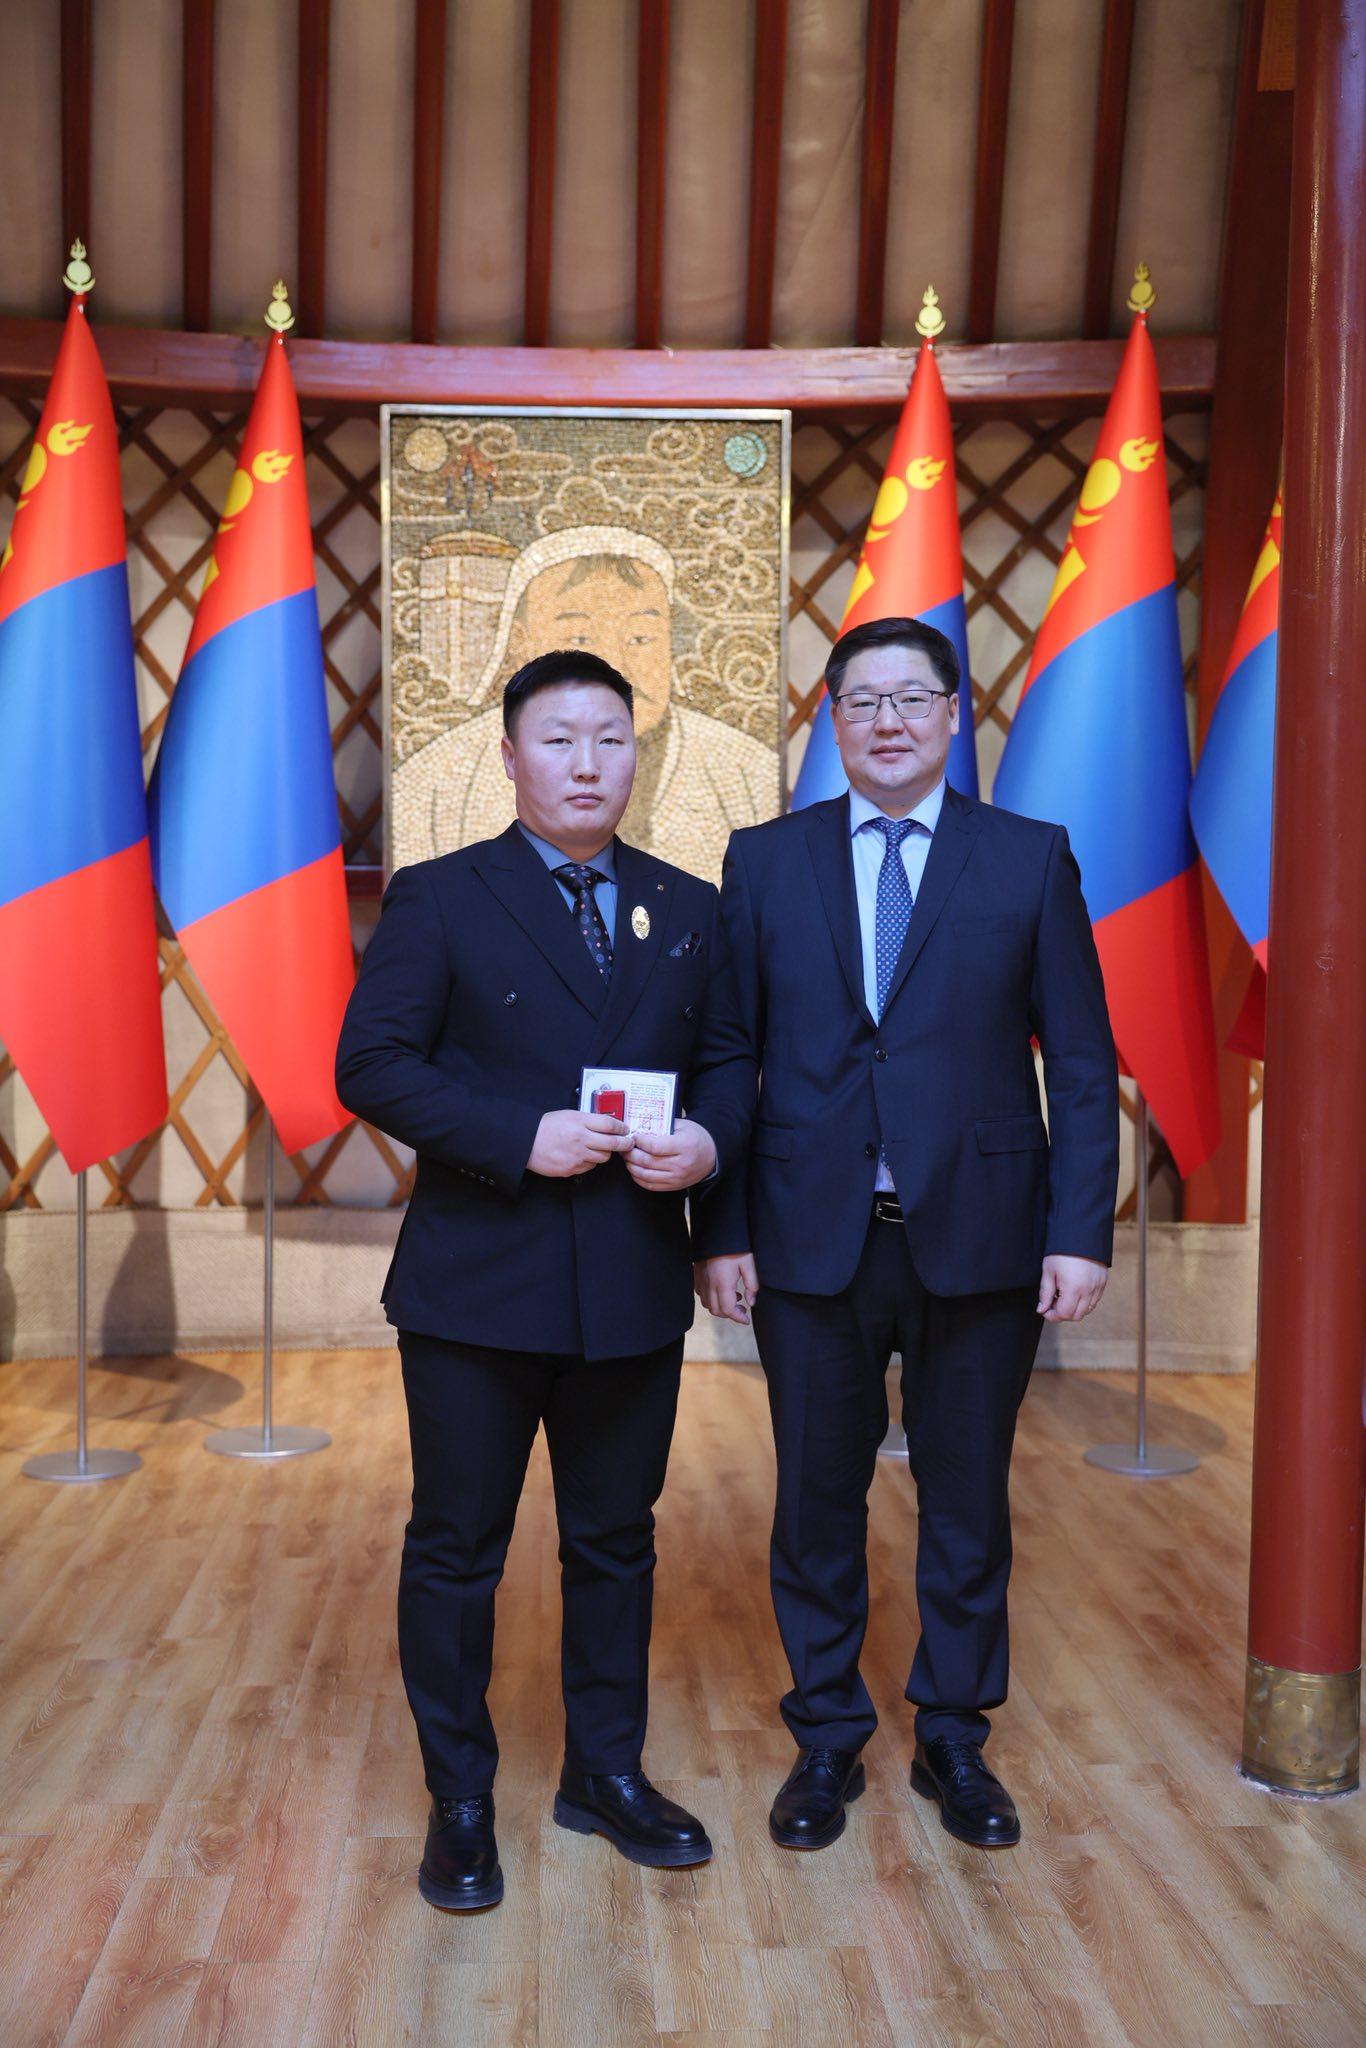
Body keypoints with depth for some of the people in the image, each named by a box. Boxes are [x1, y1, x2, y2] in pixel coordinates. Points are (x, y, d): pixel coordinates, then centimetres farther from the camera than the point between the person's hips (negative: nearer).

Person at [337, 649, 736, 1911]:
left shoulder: (691, 911, 9)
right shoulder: (438, 900, -1)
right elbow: (371, 1066, -9)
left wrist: (706, 1144, -12)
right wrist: (522, 1136, -19)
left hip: (636, 1288, 3)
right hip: (478, 1285, -3)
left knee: (615, 1542, 16)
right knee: (456, 1550, 9)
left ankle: (607, 1775, 34)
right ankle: (460, 1803, 27)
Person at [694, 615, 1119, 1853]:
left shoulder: (1031, 860, 2)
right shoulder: (765, 862, 5)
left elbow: (1082, 1064, 0)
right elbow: (729, 1055, 3)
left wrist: (1080, 1233, -7)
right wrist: (723, 1229, -2)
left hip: (979, 1240, 0)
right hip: (810, 1241, 1)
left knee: (968, 1505, 12)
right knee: (818, 1503, 11)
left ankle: (956, 1741, 32)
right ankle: (828, 1741, 30)